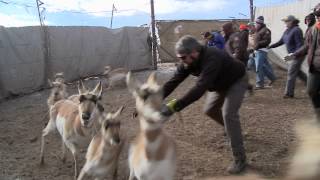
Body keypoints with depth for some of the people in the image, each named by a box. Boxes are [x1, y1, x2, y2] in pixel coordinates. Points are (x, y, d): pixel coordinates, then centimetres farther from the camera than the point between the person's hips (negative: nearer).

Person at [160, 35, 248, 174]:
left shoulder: (211, 59, -44)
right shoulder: (188, 62, -20)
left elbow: (200, 88, -54)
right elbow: (172, 82, -21)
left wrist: (174, 106, -61)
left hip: (237, 81, -8)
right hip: (221, 84, 8)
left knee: (228, 113, -22)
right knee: (209, 110, 14)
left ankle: (240, 159, -12)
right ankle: (232, 129, 43)